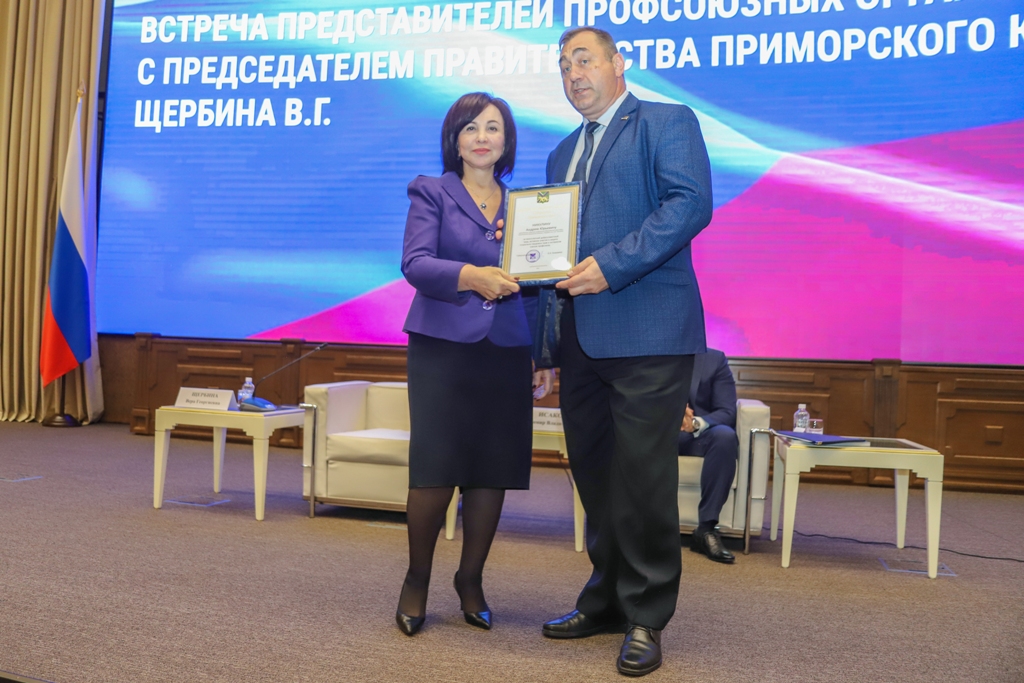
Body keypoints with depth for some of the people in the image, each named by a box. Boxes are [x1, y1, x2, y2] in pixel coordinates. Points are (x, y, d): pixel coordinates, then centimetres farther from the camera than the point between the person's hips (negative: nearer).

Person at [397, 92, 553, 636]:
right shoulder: (431, 193, 6)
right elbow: (415, 263, -9)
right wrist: (471, 275, -27)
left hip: (506, 354, 3)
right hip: (443, 348, -3)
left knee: (494, 471, 4)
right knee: (435, 469, -5)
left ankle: (471, 579, 22)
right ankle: (417, 580, 16)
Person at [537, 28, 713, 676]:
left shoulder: (668, 122, 2)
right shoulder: (563, 153, 25)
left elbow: (691, 203, -14)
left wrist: (612, 265, -20)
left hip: (646, 330, -7)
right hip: (581, 335, 8)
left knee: (644, 477, -4)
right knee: (595, 473, 13)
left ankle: (646, 617, 11)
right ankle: (607, 600, 27)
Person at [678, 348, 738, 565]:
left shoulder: (715, 359, 2)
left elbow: (727, 412, -7)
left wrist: (697, 423, -30)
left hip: (699, 434, 0)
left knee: (725, 435, -35)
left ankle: (706, 528, -31)